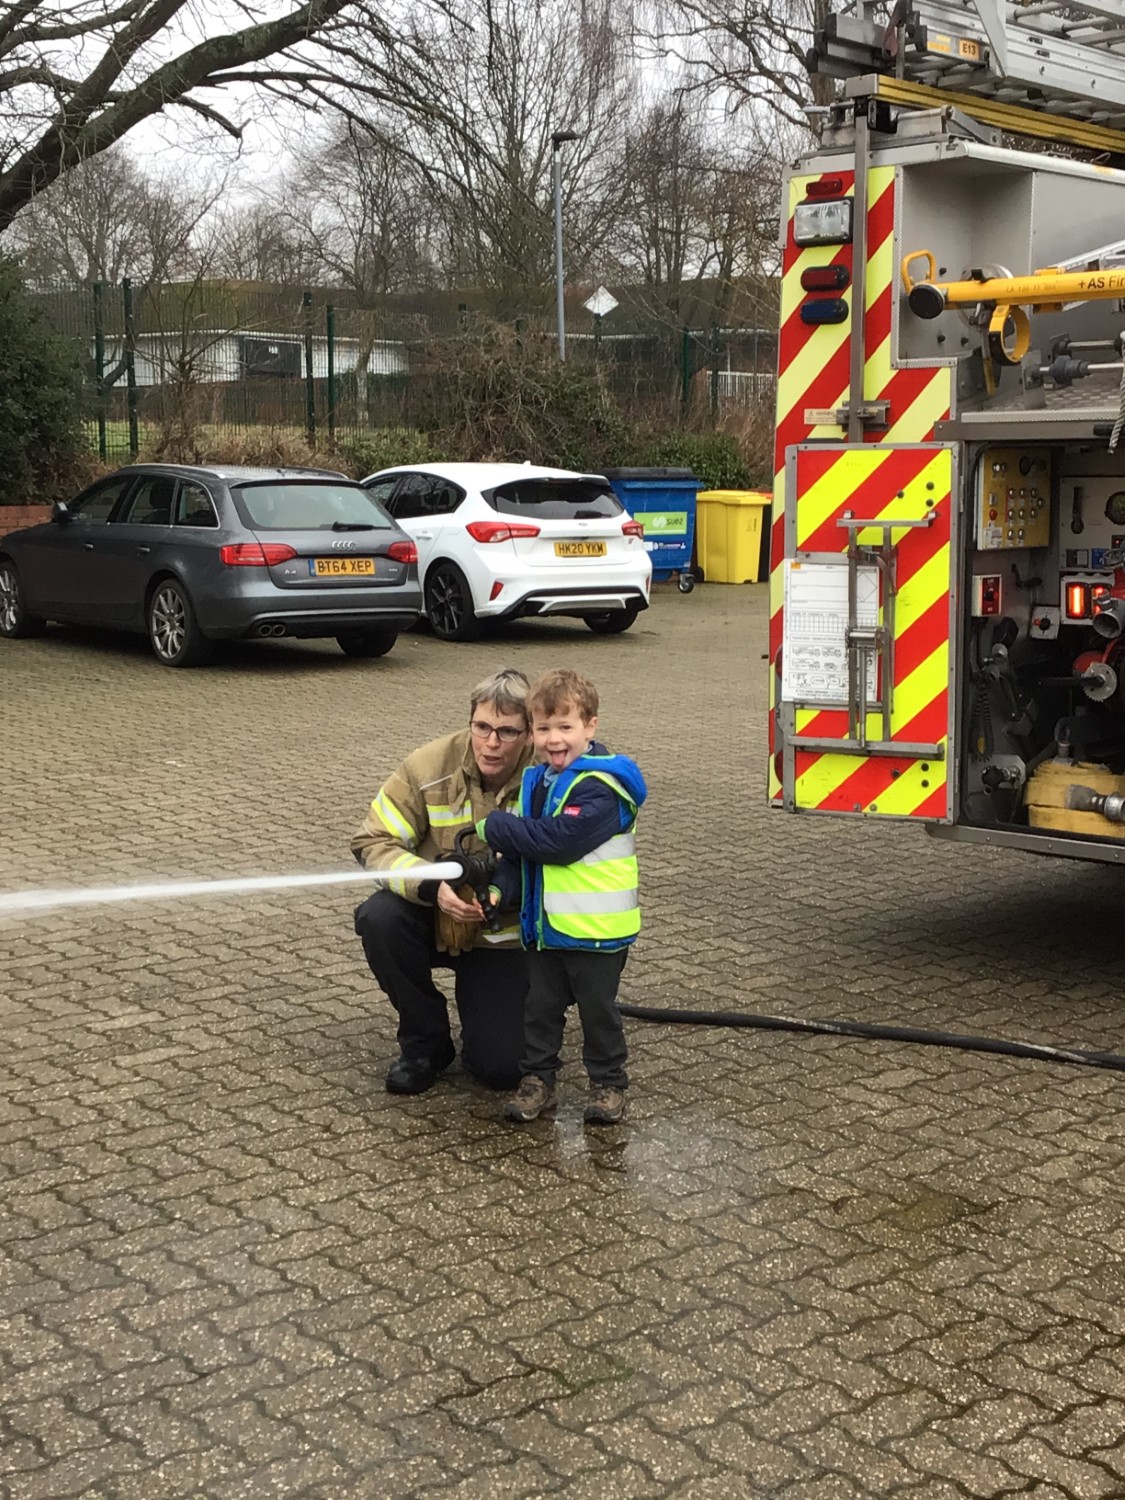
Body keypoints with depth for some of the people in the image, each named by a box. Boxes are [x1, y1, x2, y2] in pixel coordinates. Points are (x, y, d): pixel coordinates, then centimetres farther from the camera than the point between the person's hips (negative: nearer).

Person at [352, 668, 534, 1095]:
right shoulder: (430, 767, -16)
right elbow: (374, 841, -15)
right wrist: (431, 886, -33)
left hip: (505, 935, -1)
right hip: (433, 915, 2)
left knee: (501, 1068, -14)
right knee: (379, 918, -32)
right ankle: (425, 1042, -7)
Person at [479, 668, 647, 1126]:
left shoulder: (599, 787, -20)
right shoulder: (535, 780, 7)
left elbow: (557, 840, -29)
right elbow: (521, 849, 11)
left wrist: (494, 827, -20)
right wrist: (501, 886, -8)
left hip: (595, 927, -7)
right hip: (544, 924, 7)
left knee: (597, 1007, 8)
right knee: (540, 1004, 14)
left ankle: (608, 1082, 24)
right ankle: (537, 1079, 27)